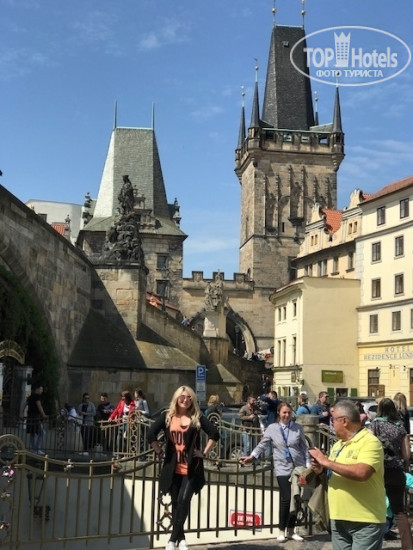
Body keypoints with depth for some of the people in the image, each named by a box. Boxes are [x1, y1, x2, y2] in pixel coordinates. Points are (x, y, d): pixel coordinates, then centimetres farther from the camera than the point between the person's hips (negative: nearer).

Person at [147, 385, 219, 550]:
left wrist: (204, 452, -3)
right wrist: (160, 452, -2)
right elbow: (151, 434, 0)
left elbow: (214, 434, -1)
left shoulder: (197, 417, 0)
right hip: (173, 468, 2)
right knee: (176, 503, 9)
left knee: (184, 501, -10)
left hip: (191, 468, -2)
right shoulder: (167, 416, 3)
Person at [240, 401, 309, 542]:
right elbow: (263, 444, 1)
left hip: (299, 468, 2)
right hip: (283, 469, -2)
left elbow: (304, 448, 6)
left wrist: (308, 465, 1)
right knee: (286, 499, -7)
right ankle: (282, 531, 10)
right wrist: (252, 456, -10)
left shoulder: (297, 428, 3)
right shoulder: (272, 428, 0)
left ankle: (291, 530, 22)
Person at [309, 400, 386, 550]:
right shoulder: (338, 445, 13)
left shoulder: (370, 442, -13)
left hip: (365, 521, -8)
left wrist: (326, 462, -21)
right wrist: (321, 470, 1)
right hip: (338, 519, 8)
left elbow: (361, 473, -28)